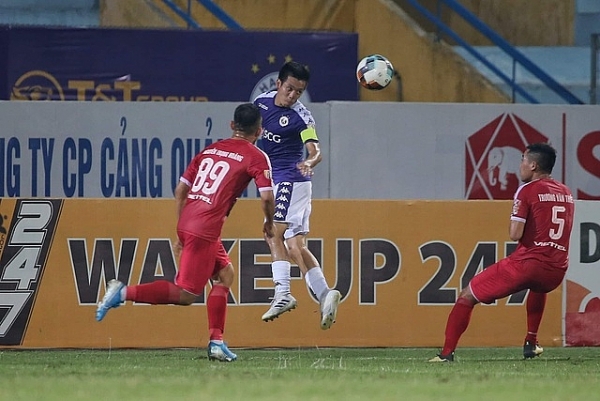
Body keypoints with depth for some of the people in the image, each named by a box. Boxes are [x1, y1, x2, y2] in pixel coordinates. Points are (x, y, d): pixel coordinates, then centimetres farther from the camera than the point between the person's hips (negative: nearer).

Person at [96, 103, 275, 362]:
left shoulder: (210, 149, 20)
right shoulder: (256, 157, 2)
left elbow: (180, 190, 20)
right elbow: (267, 197, -7)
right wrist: (269, 223, 14)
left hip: (186, 223, 8)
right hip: (205, 229, -8)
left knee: (225, 274, 22)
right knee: (186, 294, -4)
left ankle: (216, 341, 15)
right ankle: (124, 293, -15)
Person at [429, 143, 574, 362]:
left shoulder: (527, 191, -5)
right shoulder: (567, 193, 15)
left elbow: (515, 234, -12)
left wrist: (514, 227, 9)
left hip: (527, 262, -7)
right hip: (557, 271, 7)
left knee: (467, 296, 4)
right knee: (538, 286, 45)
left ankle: (447, 353, -7)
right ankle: (531, 343, 38)